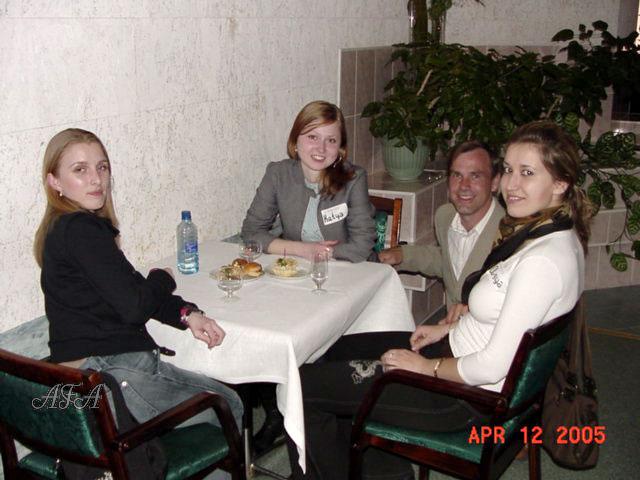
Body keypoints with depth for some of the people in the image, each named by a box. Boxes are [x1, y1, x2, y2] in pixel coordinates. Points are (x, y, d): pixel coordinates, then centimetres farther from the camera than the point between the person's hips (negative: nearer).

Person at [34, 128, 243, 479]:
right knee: (228, 407, 7)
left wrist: (187, 315, -2)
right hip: (113, 377, -10)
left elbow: (128, 293, 13)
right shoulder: (81, 230, -18)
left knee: (227, 399, 19)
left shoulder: (61, 230, 14)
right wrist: (163, 278, 1)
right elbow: (133, 305, -22)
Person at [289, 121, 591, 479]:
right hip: (458, 349, 10)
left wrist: (428, 366, -13)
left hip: (469, 396, -10)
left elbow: (492, 366, -27)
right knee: (338, 348, 22)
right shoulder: (549, 233, 2)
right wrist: (447, 328, 9)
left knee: (305, 385, -7)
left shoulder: (543, 260, -29)